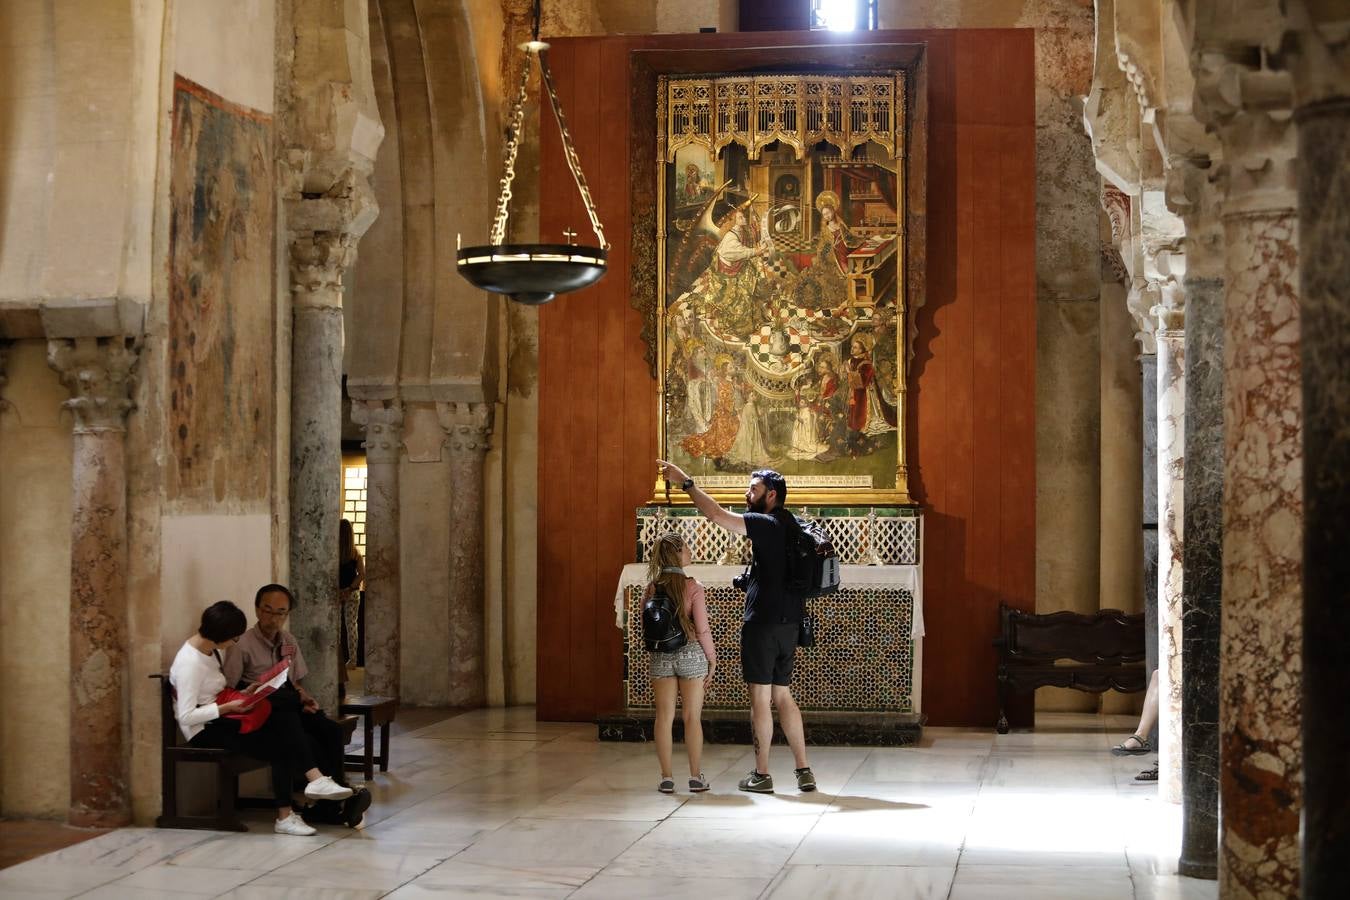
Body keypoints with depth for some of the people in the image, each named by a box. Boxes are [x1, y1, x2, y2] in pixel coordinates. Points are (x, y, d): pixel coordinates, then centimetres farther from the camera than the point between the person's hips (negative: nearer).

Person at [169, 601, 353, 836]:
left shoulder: (211, 649, 6)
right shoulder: (190, 662, -21)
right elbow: (186, 716, -25)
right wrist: (227, 707, -23)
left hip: (218, 719, 8)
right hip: (203, 731, -8)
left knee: (286, 721, -14)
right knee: (280, 747, -18)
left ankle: (315, 780, -24)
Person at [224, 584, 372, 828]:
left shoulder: (288, 642, 16)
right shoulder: (243, 646, -5)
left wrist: (304, 698, -2)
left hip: (290, 709, 6)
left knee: (332, 730, -23)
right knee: (306, 741, -32)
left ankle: (329, 806, -26)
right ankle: (341, 794, -25)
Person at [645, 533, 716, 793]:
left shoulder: (651, 588, 0)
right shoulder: (692, 587, -10)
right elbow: (702, 628, -10)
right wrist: (712, 659, 1)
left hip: (660, 656, 3)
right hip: (690, 654, -3)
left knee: (664, 717, 6)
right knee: (692, 717, 6)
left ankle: (667, 777, 7)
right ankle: (696, 777, 10)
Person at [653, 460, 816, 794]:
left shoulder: (767, 525, -13)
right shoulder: (789, 527, 14)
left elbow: (717, 515, -20)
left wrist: (685, 482, -13)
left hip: (763, 624, -9)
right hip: (788, 624, 9)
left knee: (760, 698, -2)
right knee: (782, 696, 12)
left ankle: (761, 775, 3)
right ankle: (804, 770, 10)